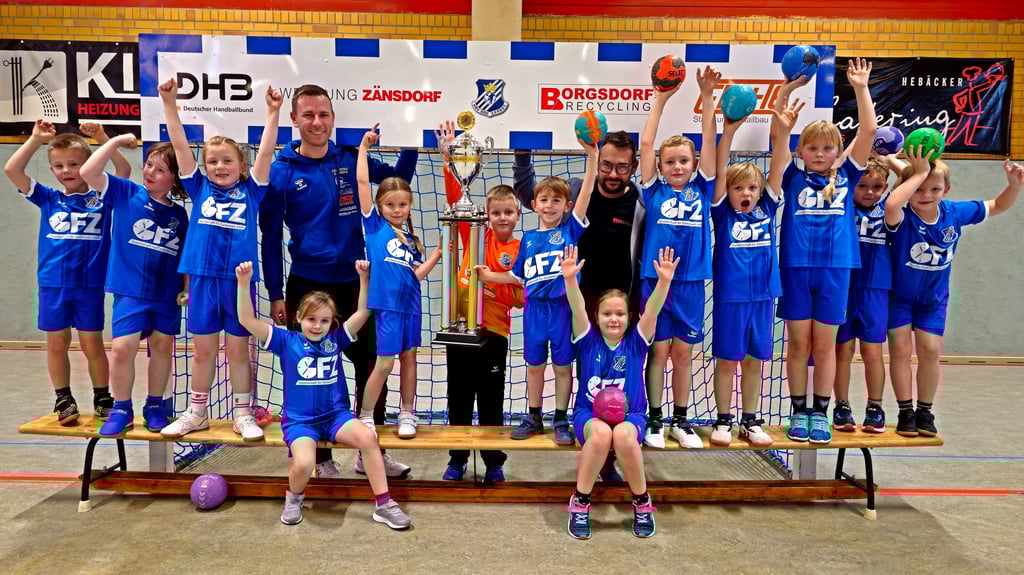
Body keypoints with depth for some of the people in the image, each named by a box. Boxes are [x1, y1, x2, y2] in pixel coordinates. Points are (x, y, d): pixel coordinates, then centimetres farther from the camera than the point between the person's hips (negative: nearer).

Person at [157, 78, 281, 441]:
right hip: (203, 278, 2)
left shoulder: (250, 191, 4)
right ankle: (197, 413, 26)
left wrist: (273, 112, -12)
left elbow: (265, 152, -4)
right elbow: (180, 145, 2)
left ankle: (243, 414, 20)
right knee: (203, 350, 12)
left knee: (238, 350, 9)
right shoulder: (200, 189, 6)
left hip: (239, 280, -1)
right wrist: (169, 103, -4)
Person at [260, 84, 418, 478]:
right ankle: (321, 458, 24)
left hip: (356, 282, 3)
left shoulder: (350, 160, 3)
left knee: (372, 369, 7)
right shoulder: (282, 171, -5)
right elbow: (270, 237, -1)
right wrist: (275, 295, -3)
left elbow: (398, 178, 15)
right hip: (308, 286, -3)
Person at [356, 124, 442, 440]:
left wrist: (439, 252, 6)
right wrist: (364, 147, -5)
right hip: (387, 303, -5)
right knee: (385, 363, -5)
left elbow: (415, 274, 11)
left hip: (411, 303, 5)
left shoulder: (410, 238, 12)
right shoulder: (374, 224, -1)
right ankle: (365, 418, 11)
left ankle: (407, 416, 22)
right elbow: (362, 181, -7)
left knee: (409, 358, 11)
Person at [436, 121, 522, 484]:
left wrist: (495, 287, -18)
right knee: (459, 396, 11)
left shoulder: (522, 250, -2)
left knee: (491, 399, 8)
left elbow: (522, 297, -4)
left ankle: (494, 463, 23)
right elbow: (455, 196, -3)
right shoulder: (477, 234, 2)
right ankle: (457, 460, 25)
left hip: (494, 330, -2)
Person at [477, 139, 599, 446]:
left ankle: (561, 420, 21)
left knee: (562, 365, 7)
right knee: (534, 365, 13)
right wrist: (491, 275, 4)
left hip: (562, 307, -3)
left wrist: (591, 156, -23)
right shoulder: (528, 238, 8)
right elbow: (518, 275, 15)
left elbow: (586, 193, -13)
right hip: (535, 308, 3)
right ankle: (533, 418, 27)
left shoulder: (570, 230, -2)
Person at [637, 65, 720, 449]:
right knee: (659, 351, 4)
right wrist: (660, 99, -6)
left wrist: (707, 97, -4)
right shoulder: (655, 191, 2)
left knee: (682, 353, 11)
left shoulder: (701, 190, 6)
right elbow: (646, 145, -4)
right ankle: (654, 421, 16)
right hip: (655, 280, -2)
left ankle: (681, 421, 23)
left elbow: (709, 143, 0)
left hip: (691, 283, 2)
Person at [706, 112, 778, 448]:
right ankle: (723, 421, 17)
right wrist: (728, 133, -23)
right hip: (730, 296, -3)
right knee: (727, 360, 5)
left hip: (762, 294, 3)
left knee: (754, 360, 11)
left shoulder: (767, 210, 5)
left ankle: (751, 422, 22)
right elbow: (719, 171, -12)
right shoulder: (723, 213, -2)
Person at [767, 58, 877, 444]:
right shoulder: (793, 178, 3)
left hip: (835, 269, 1)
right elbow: (778, 140, -12)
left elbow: (869, 131, -1)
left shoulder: (845, 176, 6)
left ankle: (820, 413, 19)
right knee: (799, 343, 6)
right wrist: (785, 109, -28)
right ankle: (799, 412, 18)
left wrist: (860, 89, -6)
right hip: (795, 267, -1)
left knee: (825, 344, 8)